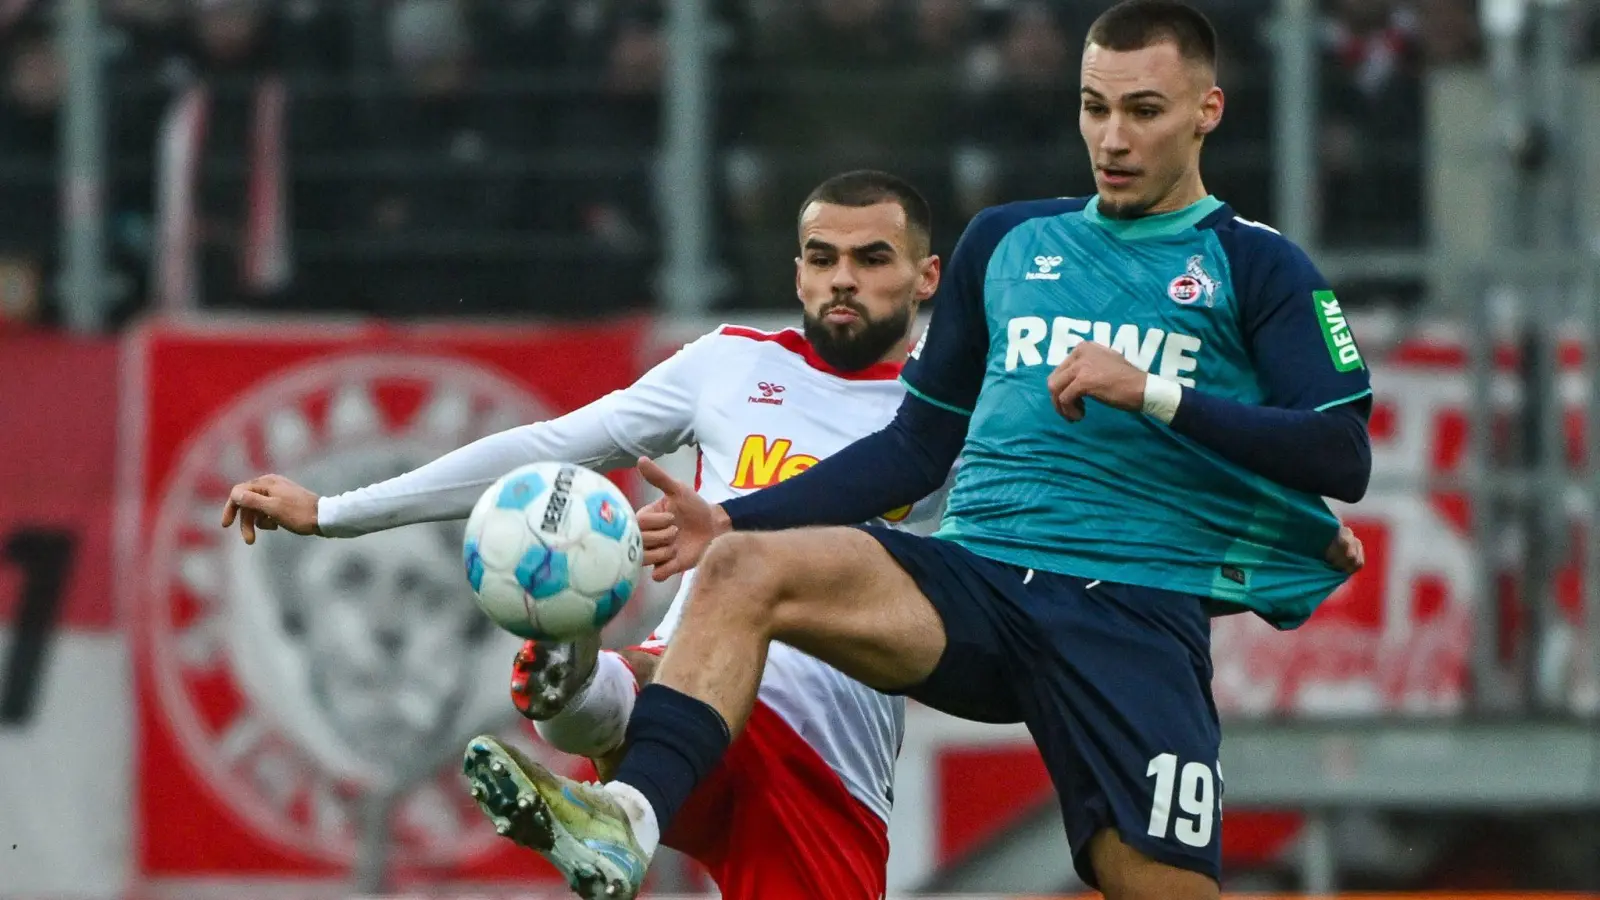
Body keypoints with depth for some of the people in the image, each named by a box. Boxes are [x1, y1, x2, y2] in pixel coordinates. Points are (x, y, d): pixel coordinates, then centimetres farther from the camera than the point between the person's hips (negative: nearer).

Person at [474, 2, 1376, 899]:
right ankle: (627, 822, -42)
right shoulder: (1007, 242, 20)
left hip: (1137, 615, -3)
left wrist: (1154, 393, -14)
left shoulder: (1256, 267, 8)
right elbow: (919, 445, 24)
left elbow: (1343, 455, -3)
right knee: (744, 567, -24)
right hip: (974, 579, 3)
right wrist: (733, 519, 12)